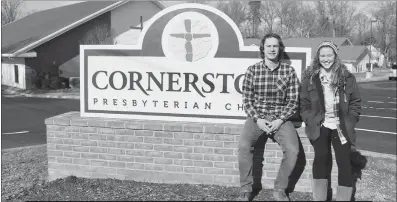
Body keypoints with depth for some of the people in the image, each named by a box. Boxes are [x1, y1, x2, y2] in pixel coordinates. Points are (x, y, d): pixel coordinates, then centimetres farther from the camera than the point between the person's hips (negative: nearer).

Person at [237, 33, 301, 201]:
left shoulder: (289, 71, 1)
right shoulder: (252, 70, 1)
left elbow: (293, 101, 1)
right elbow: (247, 99, 2)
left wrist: (280, 120, -12)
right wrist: (257, 119, -12)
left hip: (280, 118, 1)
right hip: (257, 118, 0)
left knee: (292, 150, -24)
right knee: (244, 146, -28)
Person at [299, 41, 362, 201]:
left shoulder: (347, 78, 3)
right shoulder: (310, 78, 3)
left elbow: (356, 102, 5)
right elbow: (303, 103, 5)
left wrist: (349, 123, -4)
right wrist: (310, 121, -6)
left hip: (341, 128, 0)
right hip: (319, 127, 0)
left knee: (343, 162, 1)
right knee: (321, 158, -3)